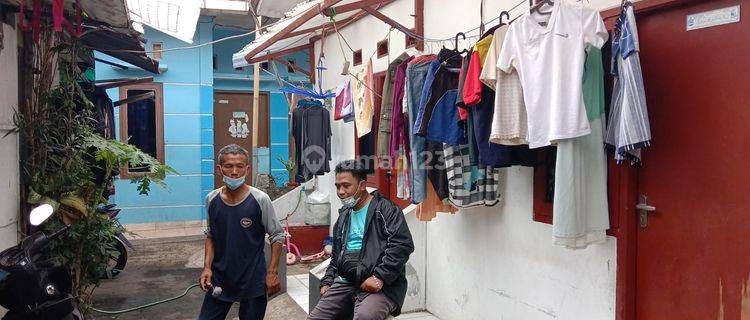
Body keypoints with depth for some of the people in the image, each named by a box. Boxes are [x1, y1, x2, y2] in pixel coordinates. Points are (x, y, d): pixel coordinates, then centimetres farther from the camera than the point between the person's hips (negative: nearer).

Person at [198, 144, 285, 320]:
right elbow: (210, 235, 10)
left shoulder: (260, 200, -14)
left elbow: (277, 236, -6)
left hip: (253, 281, -3)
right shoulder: (212, 199, -2)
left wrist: (272, 272, -10)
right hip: (219, 280, 3)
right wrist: (207, 267, -1)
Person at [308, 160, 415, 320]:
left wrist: (380, 277, -19)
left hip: (380, 284, -7)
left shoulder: (385, 209, 0)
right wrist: (327, 281, 14)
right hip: (345, 282, 7)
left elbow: (402, 244, -13)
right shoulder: (344, 216, 23)